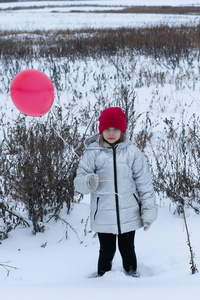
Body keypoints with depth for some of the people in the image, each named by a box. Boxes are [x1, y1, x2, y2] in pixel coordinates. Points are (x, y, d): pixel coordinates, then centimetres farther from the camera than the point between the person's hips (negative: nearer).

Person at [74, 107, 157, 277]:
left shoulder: (132, 152, -1)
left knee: (128, 250, 14)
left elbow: (145, 183, 3)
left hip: (129, 215, 1)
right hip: (103, 216, -1)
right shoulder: (93, 153, -3)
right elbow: (79, 181, -3)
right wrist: (89, 182, -27)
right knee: (107, 252, 7)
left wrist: (148, 212, 3)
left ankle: (132, 275, 34)